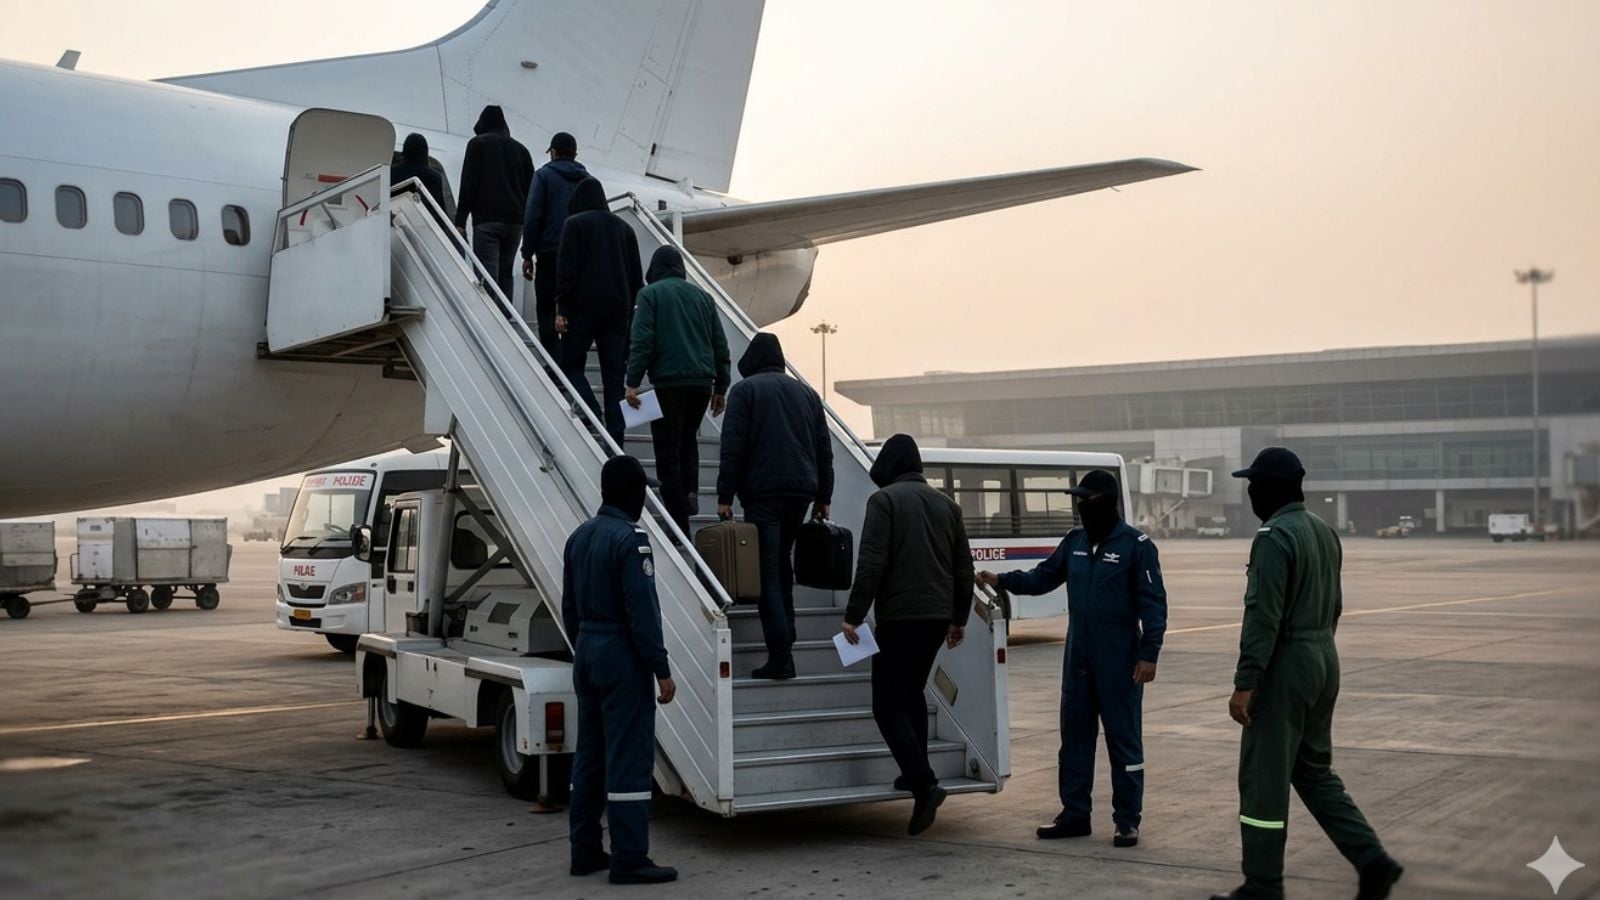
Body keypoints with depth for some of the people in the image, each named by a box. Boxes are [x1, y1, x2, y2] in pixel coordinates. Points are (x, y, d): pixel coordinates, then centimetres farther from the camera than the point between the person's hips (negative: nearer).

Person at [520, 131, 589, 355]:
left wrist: (528, 255, -4)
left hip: (550, 254, -4)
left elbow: (532, 217, -6)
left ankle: (556, 362, -10)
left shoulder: (544, 175, 1)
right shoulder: (587, 179, 14)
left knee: (546, 309, 1)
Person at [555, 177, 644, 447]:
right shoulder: (624, 227, 14)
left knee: (571, 363, 8)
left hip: (584, 308, -4)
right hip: (617, 311, 4)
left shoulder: (575, 224, -1)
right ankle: (615, 441, -1)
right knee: (614, 376, 4)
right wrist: (631, 309, 18)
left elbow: (566, 270, -9)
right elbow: (636, 275, 14)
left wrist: (561, 309, -8)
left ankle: (593, 414, -17)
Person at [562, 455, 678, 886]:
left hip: (587, 654, 9)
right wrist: (661, 670, -15)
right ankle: (629, 859, -3)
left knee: (589, 754, 13)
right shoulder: (629, 539, -16)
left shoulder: (579, 537, 11)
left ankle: (585, 850, 20)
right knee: (628, 757, -5)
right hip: (622, 656, -9)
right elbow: (642, 612, -19)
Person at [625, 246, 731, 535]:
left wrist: (633, 382, -11)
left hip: (668, 382, -5)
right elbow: (720, 345, 14)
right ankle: (690, 492, 3)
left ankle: (678, 520, -1)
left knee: (668, 451, 1)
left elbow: (642, 341, -10)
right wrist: (721, 388, 18)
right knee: (688, 440, 24)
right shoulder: (702, 296, 15)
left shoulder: (651, 294, 2)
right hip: (703, 382, 5)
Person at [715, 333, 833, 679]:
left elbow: (732, 448, -7)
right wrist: (823, 497, 17)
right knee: (782, 562, 21)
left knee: (768, 571, -6)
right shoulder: (807, 392, 17)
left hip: (763, 491, -5)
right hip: (802, 491, 5)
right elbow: (824, 449, 15)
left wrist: (724, 496, -6)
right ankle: (785, 635, 23)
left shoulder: (745, 390, 1)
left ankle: (781, 656, -13)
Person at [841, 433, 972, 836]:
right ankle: (915, 774, 24)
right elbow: (964, 567, 15)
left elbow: (871, 564, -15)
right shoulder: (945, 503, 14)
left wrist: (853, 615, -11)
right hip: (938, 616, 7)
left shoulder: (885, 500, -7)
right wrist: (959, 617, 23)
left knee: (889, 705, -4)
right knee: (912, 693, 22)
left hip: (899, 616, -7)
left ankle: (924, 784, -18)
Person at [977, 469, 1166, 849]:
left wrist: (1149, 654, -16)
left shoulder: (1137, 546, -10)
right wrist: (1002, 581, -3)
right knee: (1074, 736, 11)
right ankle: (1074, 814, 21)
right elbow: (1045, 576, 12)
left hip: (1119, 661, -6)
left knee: (1123, 740, 2)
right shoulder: (1075, 541, 9)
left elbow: (1153, 603, -11)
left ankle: (1127, 821, 10)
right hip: (1078, 659, 7)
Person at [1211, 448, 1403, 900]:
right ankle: (1373, 861, 12)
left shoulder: (1274, 536, -17)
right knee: (1314, 770, 19)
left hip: (1286, 664, -9)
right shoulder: (1324, 531, 11)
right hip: (1324, 659, 9)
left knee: (1264, 777, 0)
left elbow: (1263, 616, -22)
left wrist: (1245, 683, -21)